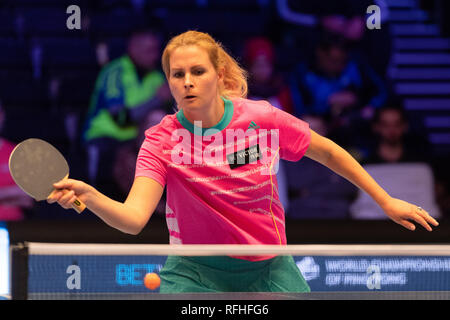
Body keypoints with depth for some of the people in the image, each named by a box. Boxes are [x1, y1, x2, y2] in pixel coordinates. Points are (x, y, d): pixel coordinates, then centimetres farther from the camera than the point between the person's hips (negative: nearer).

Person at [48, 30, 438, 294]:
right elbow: (133, 218, -29)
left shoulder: (264, 120, -12)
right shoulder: (161, 140, -16)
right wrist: (89, 196, -50)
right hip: (196, 273, -1)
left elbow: (328, 152, 5)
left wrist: (385, 200, 9)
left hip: (268, 270, 1)